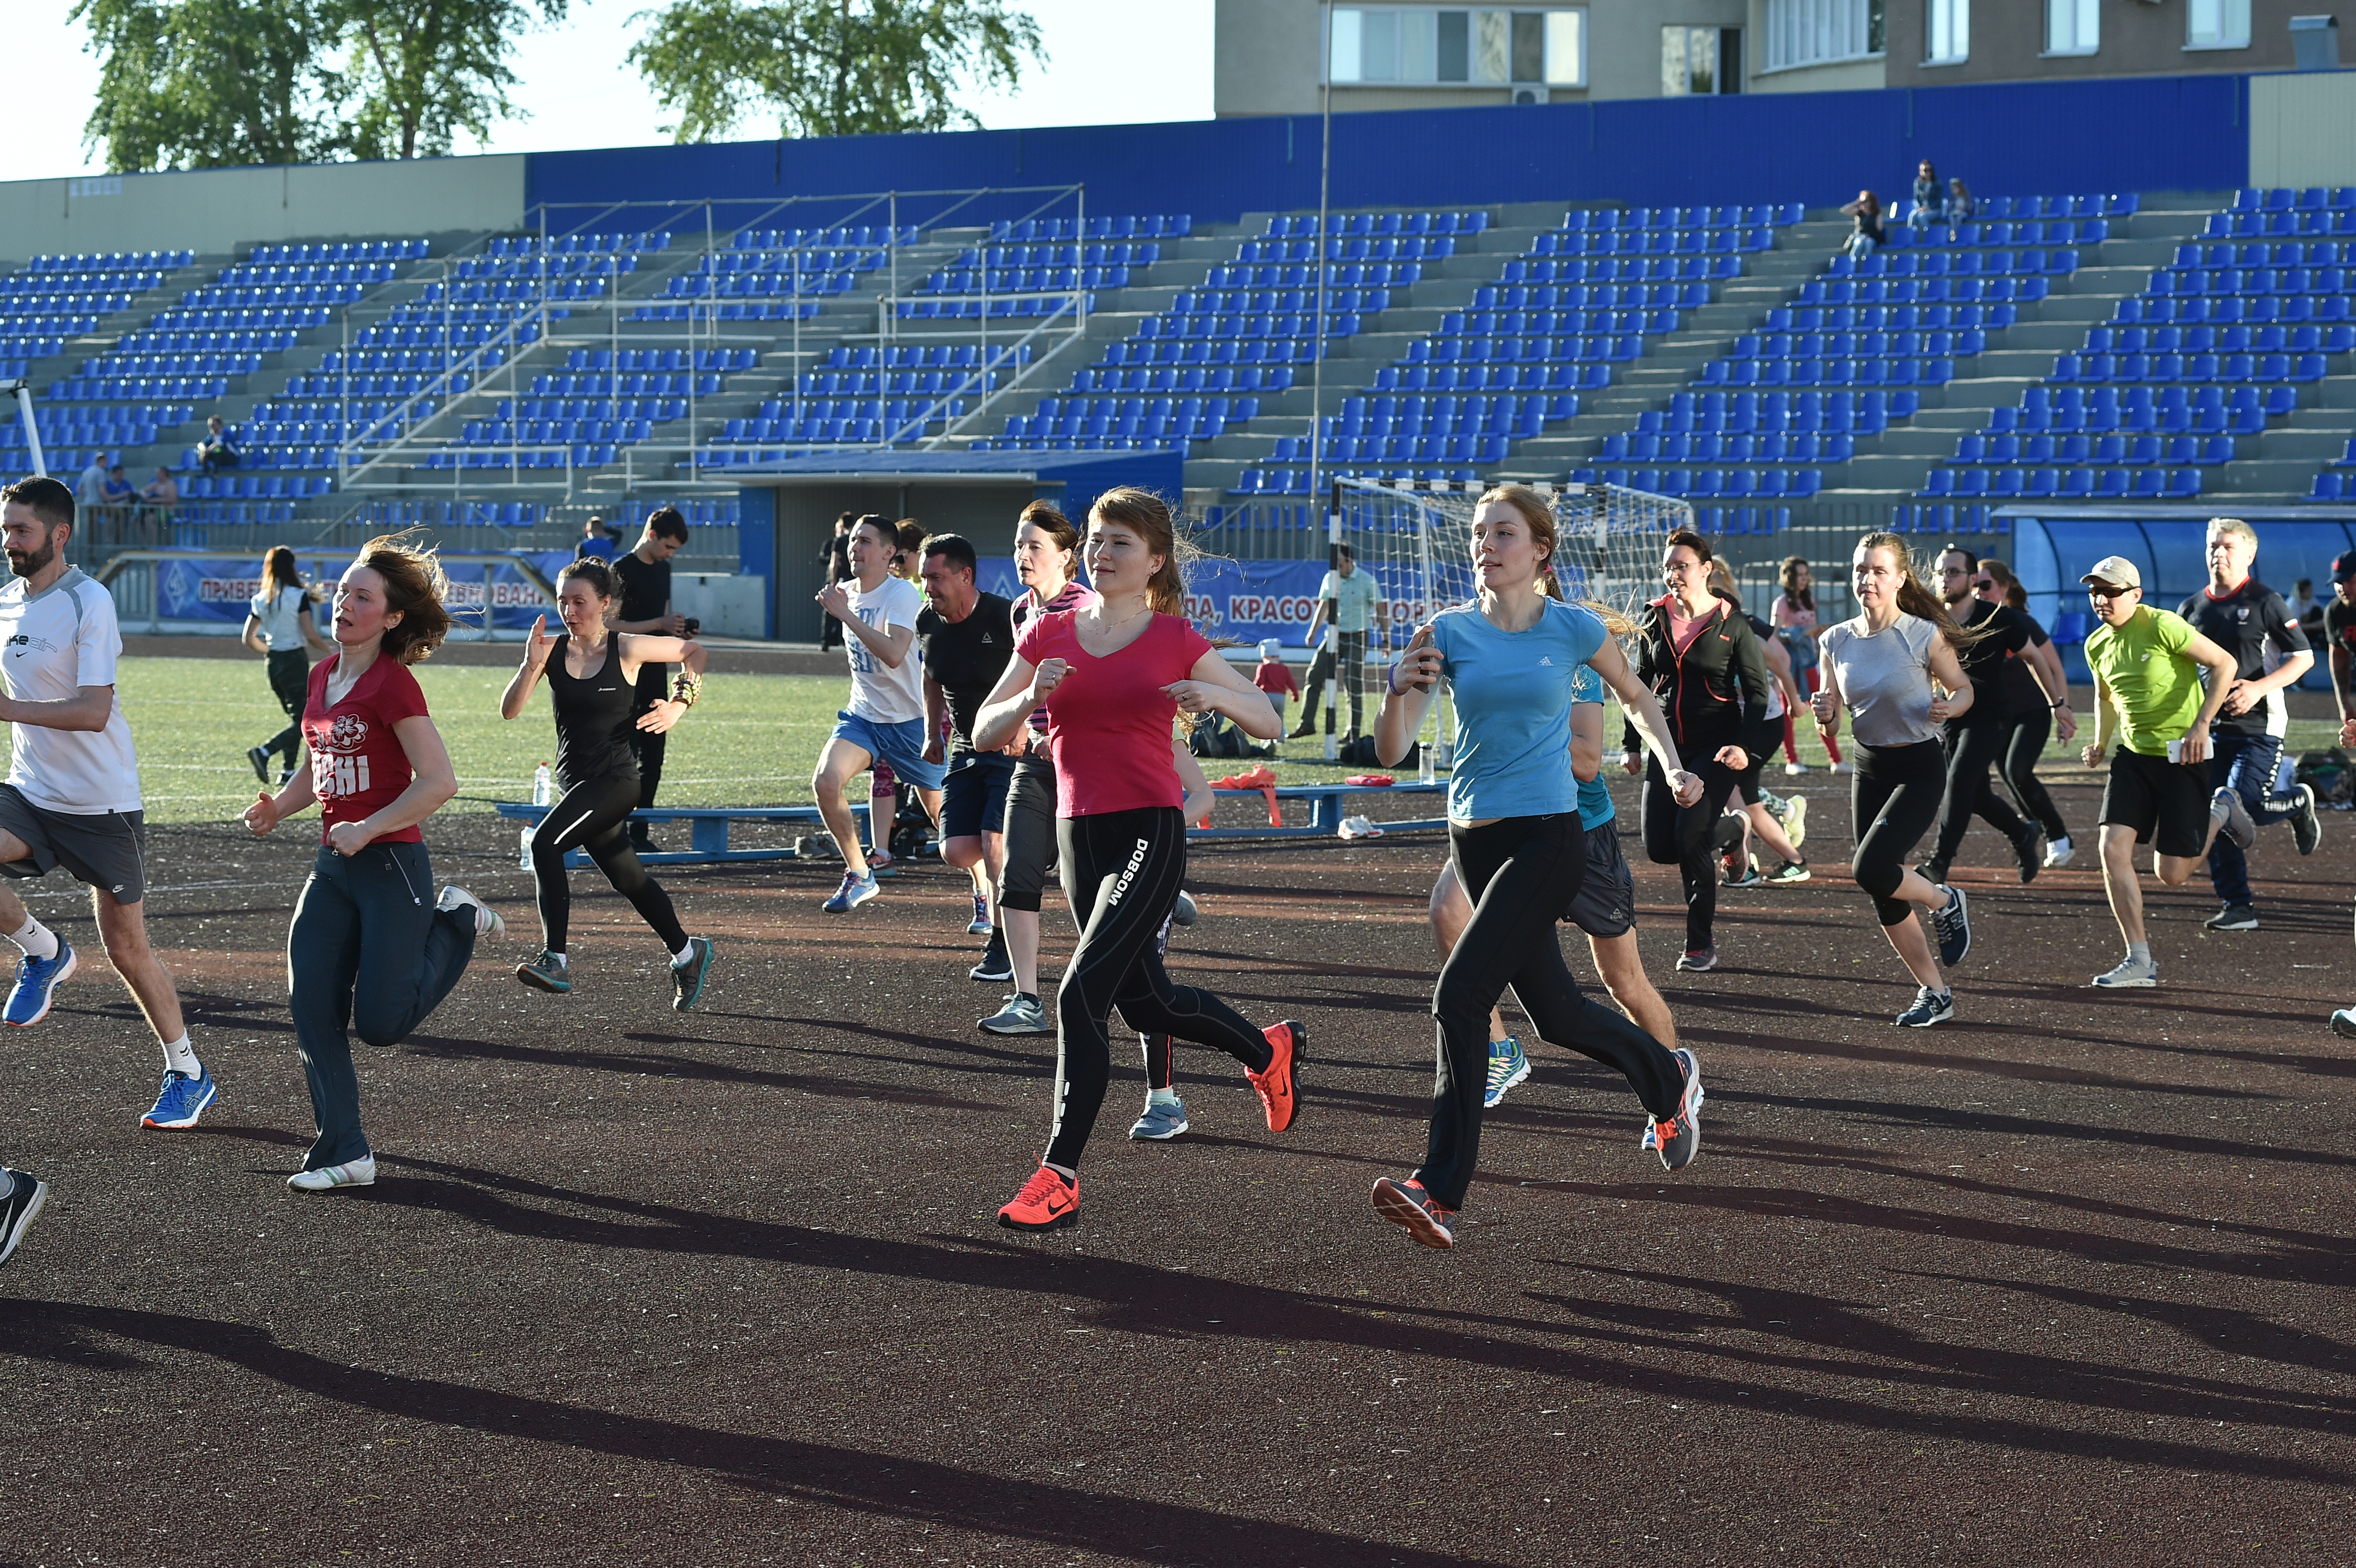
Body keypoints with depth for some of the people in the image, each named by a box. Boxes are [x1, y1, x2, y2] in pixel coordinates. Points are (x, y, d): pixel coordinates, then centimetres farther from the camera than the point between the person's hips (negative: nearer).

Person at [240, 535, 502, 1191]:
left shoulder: (392, 684, -14)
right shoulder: (322, 677, 10)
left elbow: (440, 781, -17)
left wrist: (367, 829, -19)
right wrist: (277, 807, 5)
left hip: (392, 865, -7)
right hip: (333, 866, 7)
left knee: (380, 1022, -6)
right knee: (311, 1006, -3)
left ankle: (453, 924, 20)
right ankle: (344, 1154, 5)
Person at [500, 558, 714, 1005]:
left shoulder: (626, 649, -8)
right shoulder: (553, 650, 1)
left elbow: (694, 651, 7)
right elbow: (509, 710, -6)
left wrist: (679, 703, -5)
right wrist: (531, 665, -21)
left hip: (616, 779, -6)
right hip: (575, 780, 6)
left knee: (545, 842, -26)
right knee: (628, 878, 16)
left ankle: (555, 960, -29)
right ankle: (687, 953, 37)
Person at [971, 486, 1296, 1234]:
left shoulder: (1176, 640, -2)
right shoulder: (1050, 634, 6)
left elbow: (1267, 723, 2)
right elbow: (985, 735, 5)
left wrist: (1215, 695, -18)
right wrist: (1029, 699, -15)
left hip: (1150, 835, -5)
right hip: (1080, 834, 5)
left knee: (1081, 994, -19)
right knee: (1145, 1002, 18)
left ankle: (1060, 1173, -14)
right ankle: (1268, 1048, 46)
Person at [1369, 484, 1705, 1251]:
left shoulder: (1575, 629, -4)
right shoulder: (1448, 632, -1)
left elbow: (1635, 697, 17)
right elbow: (1391, 750, -7)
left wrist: (1672, 766, 5)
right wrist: (1400, 692, -26)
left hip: (1547, 838, -4)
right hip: (1474, 838, 4)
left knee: (1460, 997, -18)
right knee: (1555, 1012, 15)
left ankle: (1440, 1192, -17)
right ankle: (1669, 1080, 45)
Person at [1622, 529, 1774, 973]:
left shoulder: (1732, 624, -5)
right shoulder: (1654, 620, 6)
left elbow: (1757, 690, -4)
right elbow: (1641, 684, 16)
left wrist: (1745, 745, -17)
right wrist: (1631, 744, 12)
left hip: (1717, 747, -5)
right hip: (1668, 745, 5)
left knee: (1689, 838, -17)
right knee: (1659, 848, -3)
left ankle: (1702, 943, -4)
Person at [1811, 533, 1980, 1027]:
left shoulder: (1924, 635, -12)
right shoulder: (1837, 641, 1)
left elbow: (1964, 689, 1)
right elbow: (1831, 720, 8)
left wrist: (1947, 708, -20)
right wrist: (1824, 714, -15)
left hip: (1919, 769, -5)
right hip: (1869, 769, 5)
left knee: (1871, 868, -23)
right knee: (1884, 897, 6)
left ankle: (1945, 903, 8)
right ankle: (1935, 993, 21)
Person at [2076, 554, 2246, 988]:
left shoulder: (2162, 626, -17)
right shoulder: (2098, 645, 5)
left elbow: (2224, 663, -16)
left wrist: (2201, 725, -22)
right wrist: (2100, 743, 11)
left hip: (2182, 756, -6)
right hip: (2133, 755, 6)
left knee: (2172, 874, -4)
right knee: (2114, 848, -12)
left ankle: (2222, 813, 27)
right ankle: (2140, 961, -4)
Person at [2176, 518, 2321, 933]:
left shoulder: (2265, 602, -5)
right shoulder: (2192, 609, 10)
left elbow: (2304, 657, -4)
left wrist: (2259, 688, -18)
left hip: (2260, 725, -5)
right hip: (2212, 726, 5)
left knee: (2240, 806, -17)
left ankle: (2297, 804, 16)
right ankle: (2238, 906, 7)